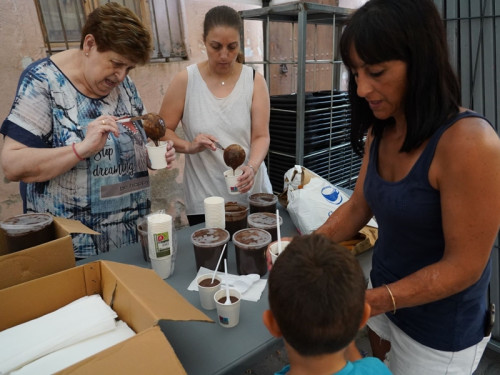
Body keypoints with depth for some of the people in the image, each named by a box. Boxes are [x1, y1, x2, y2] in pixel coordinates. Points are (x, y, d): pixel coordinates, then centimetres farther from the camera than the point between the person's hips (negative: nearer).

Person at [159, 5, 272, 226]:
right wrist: (188, 146, -20)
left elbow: (261, 136, -6)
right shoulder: (185, 80, -5)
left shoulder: (254, 81, -3)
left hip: (251, 193, 1)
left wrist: (252, 168, -24)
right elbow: (162, 130, -1)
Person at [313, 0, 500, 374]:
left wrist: (368, 301, -30)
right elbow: (359, 206, 0)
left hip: (441, 330, -6)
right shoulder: (380, 131, -4)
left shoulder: (469, 143, -29)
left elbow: (464, 265, -24)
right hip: (387, 296, 7)